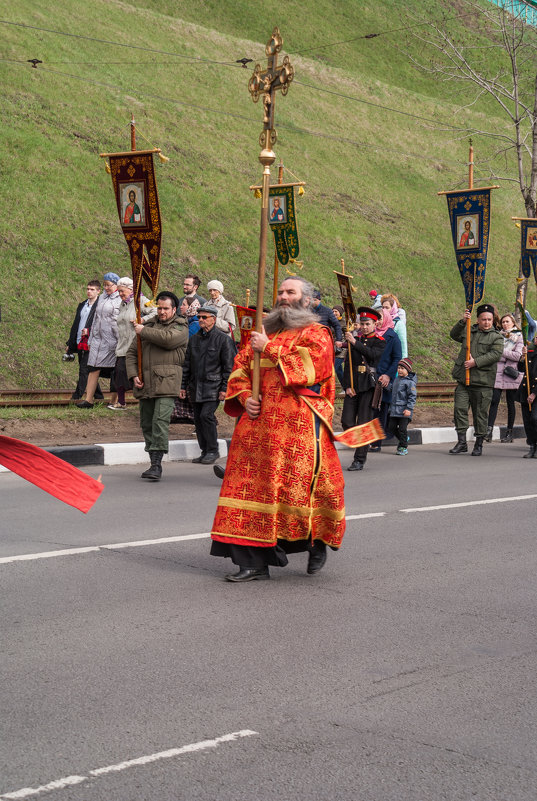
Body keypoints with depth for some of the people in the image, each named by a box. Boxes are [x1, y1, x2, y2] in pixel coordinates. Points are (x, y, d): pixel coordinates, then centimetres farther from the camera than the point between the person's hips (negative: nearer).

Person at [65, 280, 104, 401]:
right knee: (85, 370, 11)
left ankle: (76, 397, -11)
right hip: (80, 342, 8)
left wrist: (89, 331, -21)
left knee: (84, 370, -11)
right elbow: (75, 324, 22)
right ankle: (98, 395, 20)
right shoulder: (82, 305, 19)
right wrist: (69, 343, 21)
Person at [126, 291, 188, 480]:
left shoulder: (180, 327, 6)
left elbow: (168, 338, -17)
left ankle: (157, 465, -18)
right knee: (146, 423, 7)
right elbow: (132, 352, 20)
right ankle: (153, 463, 15)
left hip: (166, 382, -6)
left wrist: (143, 331, -6)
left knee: (160, 420, -16)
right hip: (145, 384, 6)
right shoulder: (149, 325, 20)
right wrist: (134, 374, 4)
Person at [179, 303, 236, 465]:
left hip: (213, 386, -6)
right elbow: (187, 364, 19)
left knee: (206, 415, -15)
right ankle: (205, 451, 14)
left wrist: (224, 388, -11)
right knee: (198, 418, 5)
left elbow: (229, 366, -5)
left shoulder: (223, 339, -4)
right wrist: (183, 386, 14)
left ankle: (213, 450, -4)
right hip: (196, 387, 6)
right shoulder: (194, 339, 14)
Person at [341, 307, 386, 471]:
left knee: (364, 424, -4)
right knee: (347, 422, -4)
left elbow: (372, 354, -20)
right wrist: (347, 386, -2)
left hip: (369, 386, -4)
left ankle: (359, 460, 1)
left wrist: (355, 342, -26)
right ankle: (362, 443, 21)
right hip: (353, 386, 4)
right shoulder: (355, 339, 12)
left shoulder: (380, 341, 3)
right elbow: (348, 364, 8)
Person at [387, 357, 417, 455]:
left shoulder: (410, 382, -10)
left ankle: (403, 447, 6)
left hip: (404, 411, -8)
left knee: (402, 429, -6)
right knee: (392, 428, 8)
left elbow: (412, 396, -12)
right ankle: (404, 440, 29)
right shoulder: (396, 379, 15)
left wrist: (409, 408, -18)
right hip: (394, 409, 8)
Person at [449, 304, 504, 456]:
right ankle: (462, 442, 4)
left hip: (482, 382, -3)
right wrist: (463, 322, -9)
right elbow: (454, 334, 6)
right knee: (460, 408, -4)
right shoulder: (468, 331, 16)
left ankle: (479, 444, 13)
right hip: (463, 380, 3)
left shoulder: (496, 337, 3)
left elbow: (495, 354, -10)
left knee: (480, 413, 1)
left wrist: (476, 362, -17)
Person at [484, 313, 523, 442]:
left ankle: (509, 433, 11)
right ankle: (489, 431, -16)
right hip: (498, 372, 2)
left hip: (511, 372, -1)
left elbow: (517, 356, -7)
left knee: (510, 402, 4)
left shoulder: (519, 337, 4)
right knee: (494, 400, -10)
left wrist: (501, 350, -9)